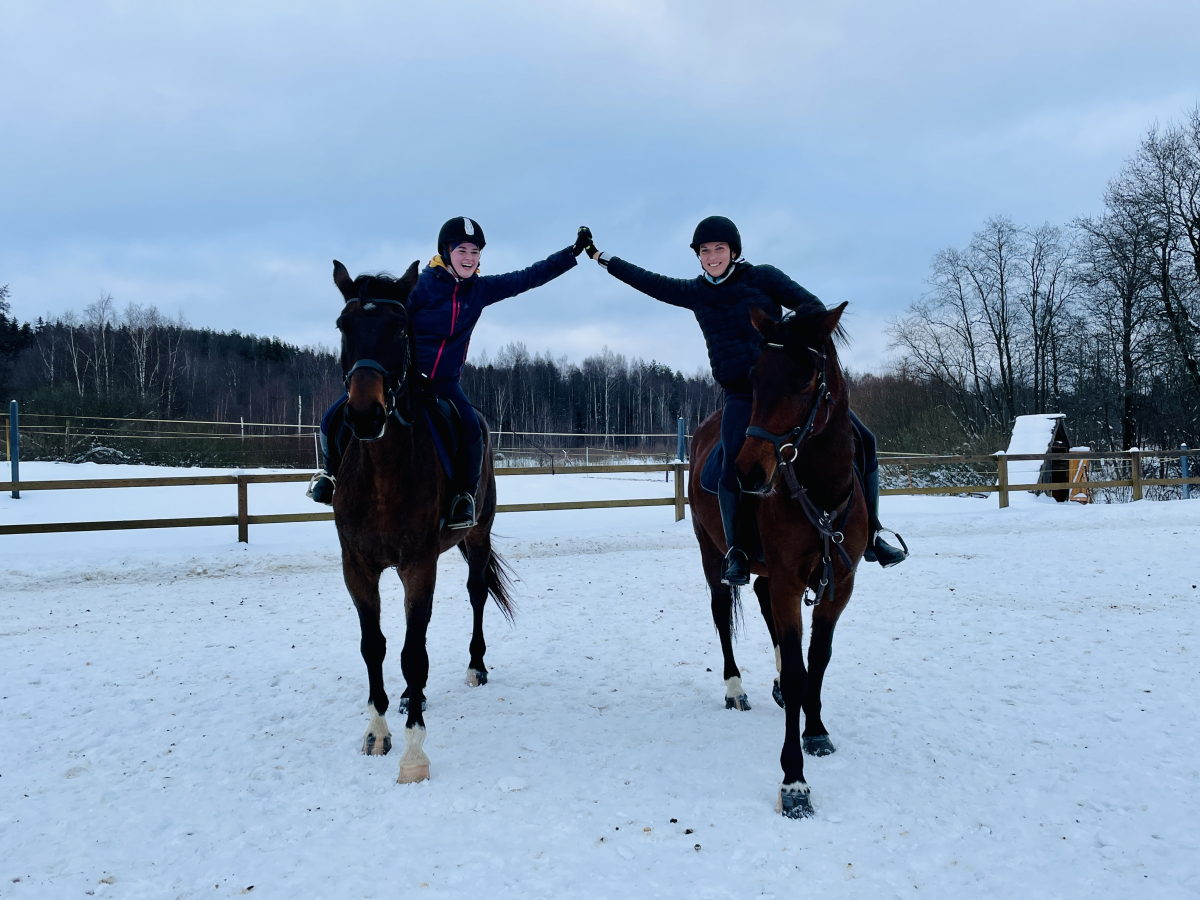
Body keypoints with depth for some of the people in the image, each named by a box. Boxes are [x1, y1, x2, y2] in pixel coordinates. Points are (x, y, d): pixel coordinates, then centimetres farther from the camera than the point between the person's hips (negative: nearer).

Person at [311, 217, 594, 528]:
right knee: (336, 420, -14)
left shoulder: (480, 289, 1)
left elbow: (529, 278, 5)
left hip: (445, 382, 2)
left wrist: (573, 252, 4)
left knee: (471, 429, -25)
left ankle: (466, 495, -3)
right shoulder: (422, 284, -13)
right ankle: (335, 470, 17)